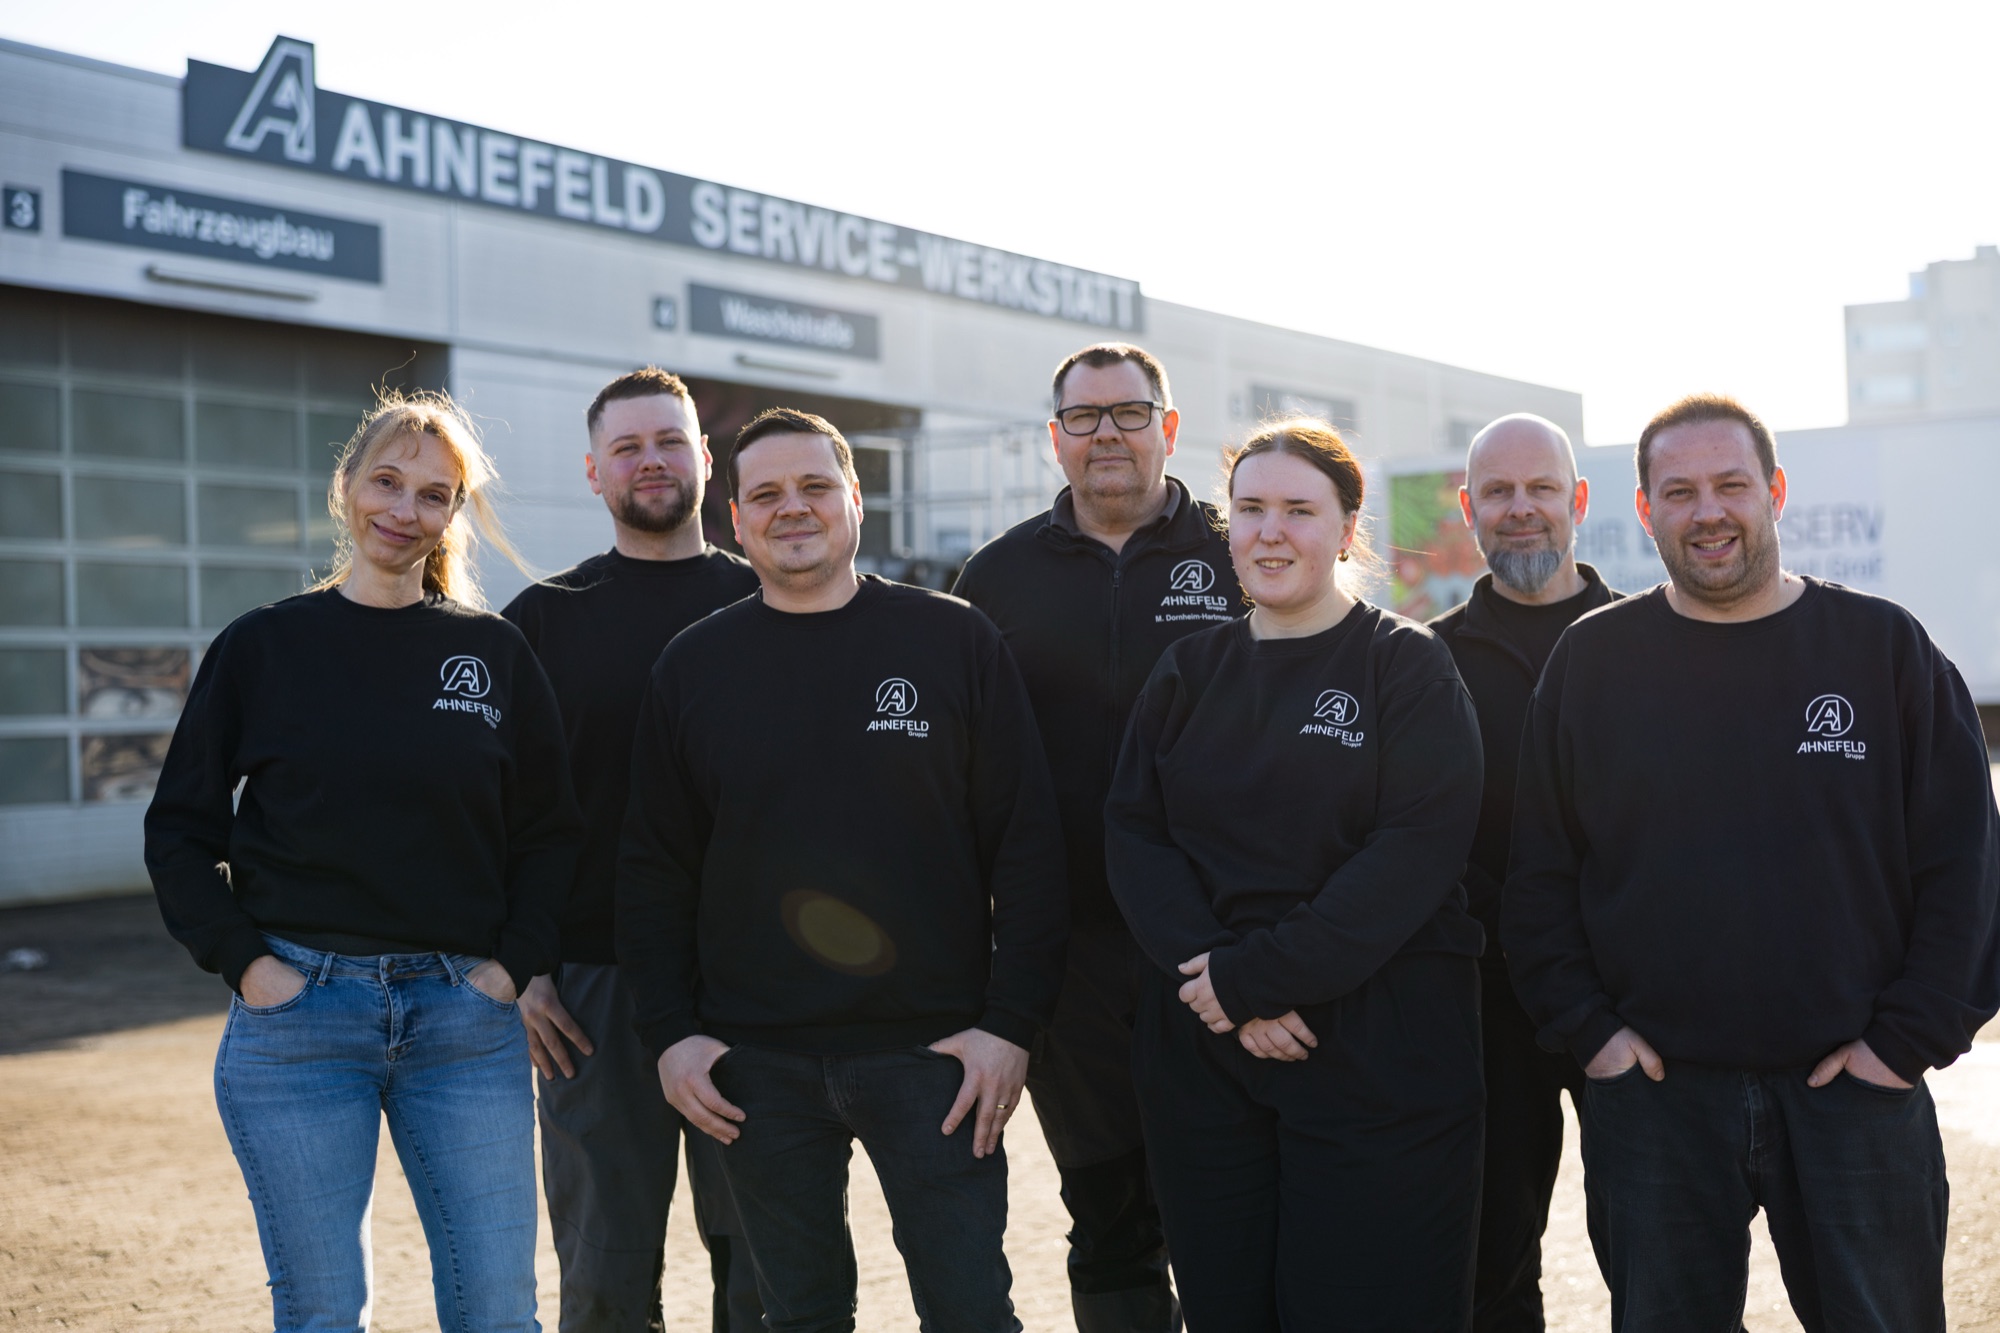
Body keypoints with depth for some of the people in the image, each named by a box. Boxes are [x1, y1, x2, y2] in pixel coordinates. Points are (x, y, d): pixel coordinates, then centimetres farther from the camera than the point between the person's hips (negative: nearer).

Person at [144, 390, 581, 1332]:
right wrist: (244, 963, -6)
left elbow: (549, 829, 9)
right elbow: (179, 827, 4)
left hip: (464, 1015, 1)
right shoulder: (263, 645, 2)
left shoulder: (495, 653, 6)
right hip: (297, 1007, -1)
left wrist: (513, 963, -2)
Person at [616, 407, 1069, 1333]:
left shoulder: (953, 642, 1)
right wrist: (670, 1032, 0)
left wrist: (1011, 1021, -6)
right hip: (758, 1062, 2)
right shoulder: (693, 667, 6)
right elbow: (653, 868, 8)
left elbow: (1027, 842, -1)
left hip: (932, 1050, -2)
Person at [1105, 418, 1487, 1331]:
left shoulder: (1407, 665, -1)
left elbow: (1419, 848, -13)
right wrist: (1220, 986, -13)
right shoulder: (1188, 673, 11)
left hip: (1382, 1059, -3)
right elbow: (1135, 837, 3)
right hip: (1199, 1058, 4)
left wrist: (1257, 973, -17)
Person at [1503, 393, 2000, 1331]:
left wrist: (1912, 1036, -5)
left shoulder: (1885, 648, 2)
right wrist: (1585, 1027, -3)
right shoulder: (1591, 662, 4)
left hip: (1856, 1085, 0)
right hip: (1652, 1088, 1)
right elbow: (1538, 874, 6)